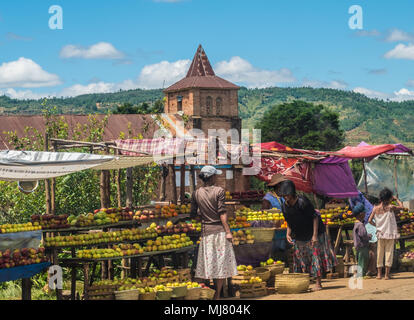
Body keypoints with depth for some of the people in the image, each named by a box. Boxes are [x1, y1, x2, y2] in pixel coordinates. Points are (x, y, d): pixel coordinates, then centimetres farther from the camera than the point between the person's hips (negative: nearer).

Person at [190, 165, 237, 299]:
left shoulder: (197, 193, 2)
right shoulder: (219, 191, -9)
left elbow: (193, 214, 5)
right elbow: (222, 213, -12)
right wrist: (228, 231, -10)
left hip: (206, 230, 4)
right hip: (219, 229, -4)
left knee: (210, 262, 10)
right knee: (221, 262, 2)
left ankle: (216, 292, 16)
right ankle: (217, 295, 2)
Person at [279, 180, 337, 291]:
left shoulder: (302, 202, -24)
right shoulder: (285, 207, -5)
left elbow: (315, 217, -20)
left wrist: (315, 235, -23)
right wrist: (288, 233, -6)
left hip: (312, 234, -6)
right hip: (299, 237, 6)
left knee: (316, 256, -4)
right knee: (301, 259, 7)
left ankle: (318, 283, 2)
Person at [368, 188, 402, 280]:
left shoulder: (376, 208, 1)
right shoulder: (390, 207, -10)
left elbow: (370, 220, 1)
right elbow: (401, 206, 6)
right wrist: (396, 199, 17)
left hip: (380, 234, 3)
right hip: (390, 234, -3)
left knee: (380, 253, 10)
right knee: (389, 253, 1)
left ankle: (379, 274, 12)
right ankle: (387, 274, -2)